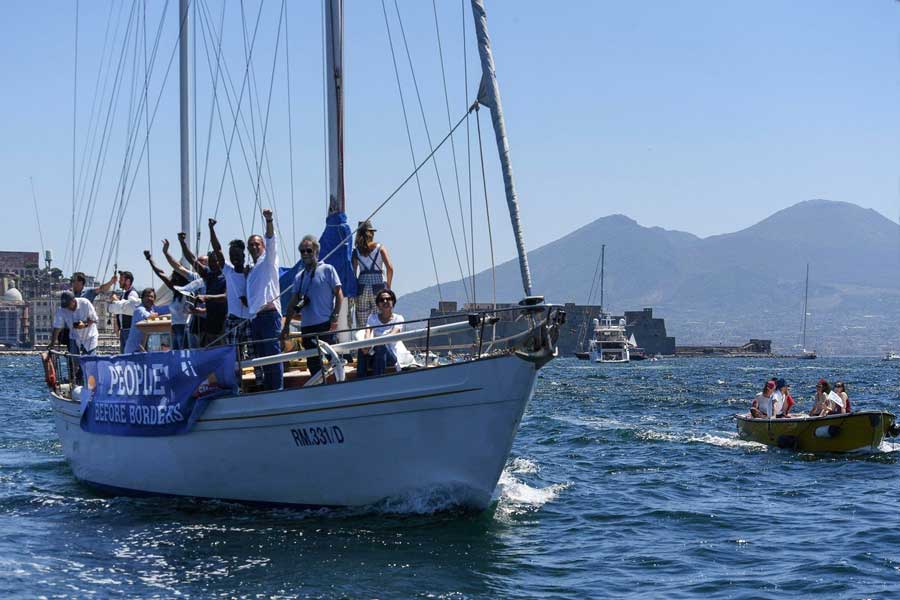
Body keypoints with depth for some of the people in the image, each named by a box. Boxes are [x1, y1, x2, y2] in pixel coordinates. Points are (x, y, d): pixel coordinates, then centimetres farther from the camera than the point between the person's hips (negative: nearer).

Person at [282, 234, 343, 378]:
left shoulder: (327, 270, 1)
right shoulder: (299, 277, 15)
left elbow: (338, 294, -3)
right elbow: (293, 303, 18)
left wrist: (334, 317, -12)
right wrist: (286, 325, 13)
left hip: (325, 324, -5)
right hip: (307, 326, 5)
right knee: (312, 363, 6)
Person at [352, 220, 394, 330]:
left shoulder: (356, 251, 5)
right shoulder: (380, 248, 1)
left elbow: (353, 272, 1)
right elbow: (390, 268, -8)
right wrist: (388, 286, 3)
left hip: (362, 287, 1)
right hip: (378, 287, -1)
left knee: (361, 326, 4)